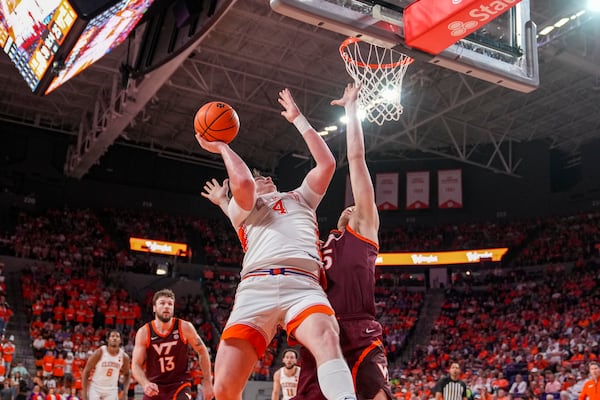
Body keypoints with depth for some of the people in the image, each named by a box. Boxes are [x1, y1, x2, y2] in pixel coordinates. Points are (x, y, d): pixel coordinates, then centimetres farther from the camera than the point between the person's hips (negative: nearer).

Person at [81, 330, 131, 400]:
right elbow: (86, 371, -9)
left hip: (111, 390, 2)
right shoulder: (99, 352, -15)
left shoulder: (124, 356, -7)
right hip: (95, 388, -2)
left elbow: (127, 374, 10)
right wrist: (84, 391, -13)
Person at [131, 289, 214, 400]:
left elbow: (203, 352, 2)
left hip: (180, 385, -2)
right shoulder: (144, 332, -8)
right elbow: (136, 365, -8)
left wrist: (207, 382, 0)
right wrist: (145, 384, -29)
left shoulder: (184, 327, -9)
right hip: (154, 387, 2)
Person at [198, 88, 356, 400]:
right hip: (256, 288, 0)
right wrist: (221, 147, 20)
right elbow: (243, 182, 5)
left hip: (302, 286, 1)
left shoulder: (300, 198, 36)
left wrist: (298, 119, 29)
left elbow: (327, 163, 23)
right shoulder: (242, 206, 28)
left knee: (327, 342, -34)